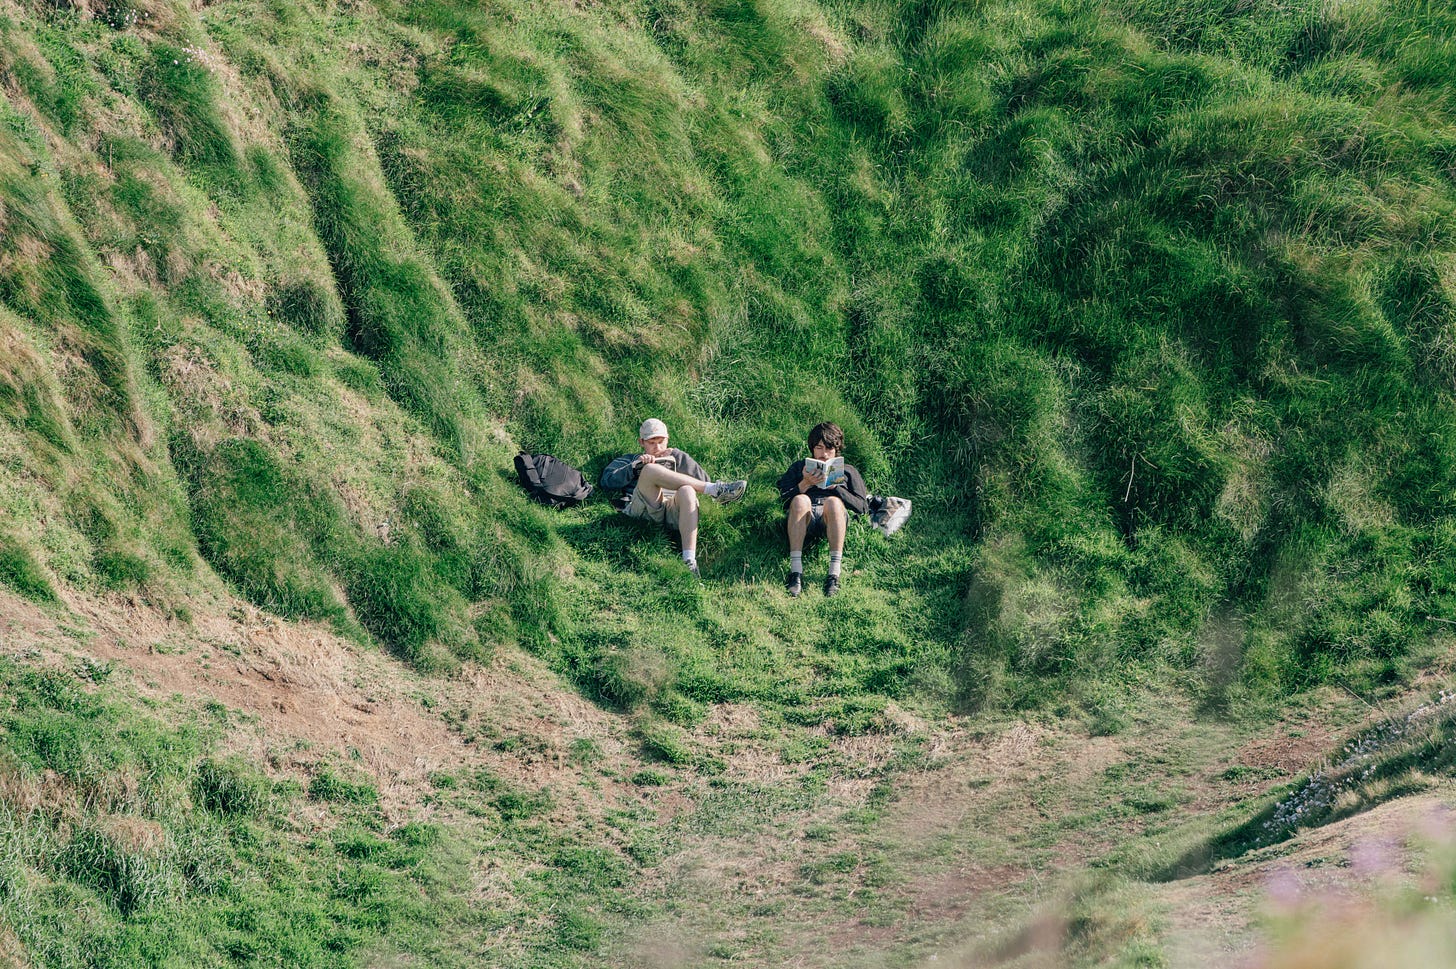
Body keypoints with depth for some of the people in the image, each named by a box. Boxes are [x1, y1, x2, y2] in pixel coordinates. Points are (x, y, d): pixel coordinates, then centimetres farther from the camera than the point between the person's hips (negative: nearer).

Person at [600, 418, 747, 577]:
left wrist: (678, 458, 13)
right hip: (640, 509, -1)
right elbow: (607, 481, 13)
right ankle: (715, 490, -30)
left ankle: (689, 561, -49)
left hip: (672, 509, 1)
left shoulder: (676, 457, 37)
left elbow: (704, 480, 22)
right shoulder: (629, 460, 34)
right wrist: (637, 466, 1)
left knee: (687, 491, -36)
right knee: (650, 469, -29)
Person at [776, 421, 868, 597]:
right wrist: (805, 484, -1)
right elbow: (785, 501, 16)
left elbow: (862, 507, 15)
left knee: (833, 502, -37)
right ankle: (796, 571, -45)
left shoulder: (848, 471, 30)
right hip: (804, 518, 1)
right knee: (800, 500, -36)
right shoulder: (799, 467, 31)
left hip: (832, 518, 0)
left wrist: (836, 487, 2)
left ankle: (834, 574, -47)